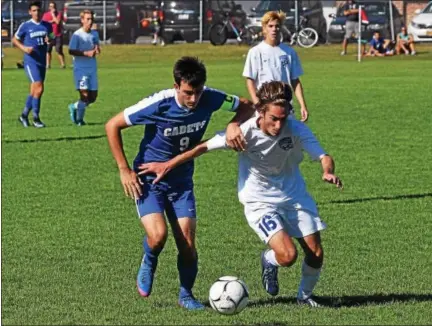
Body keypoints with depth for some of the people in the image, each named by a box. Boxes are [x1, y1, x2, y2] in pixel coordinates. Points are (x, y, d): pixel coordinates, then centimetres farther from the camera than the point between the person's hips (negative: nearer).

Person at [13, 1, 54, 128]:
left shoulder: (47, 26, 6)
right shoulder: (25, 26, -4)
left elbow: (51, 38, 19)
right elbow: (15, 40, 6)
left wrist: (49, 40, -6)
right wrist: (24, 48, -12)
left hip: (42, 62, 5)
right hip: (31, 61, -5)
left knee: (34, 91, 11)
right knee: (39, 88, -15)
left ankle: (24, 115, 26)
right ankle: (36, 118, -5)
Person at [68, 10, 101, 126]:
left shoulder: (94, 34, 7)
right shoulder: (77, 35, -11)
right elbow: (71, 51, -14)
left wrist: (97, 50, -3)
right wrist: (86, 53, -23)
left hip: (92, 69, 6)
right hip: (80, 69, -6)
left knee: (93, 97, 6)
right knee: (85, 95, -14)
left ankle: (74, 107, 31)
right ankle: (79, 119, 7)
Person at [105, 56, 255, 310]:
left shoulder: (210, 99, -16)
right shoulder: (158, 105, -26)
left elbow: (248, 106, 2)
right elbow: (112, 126, -15)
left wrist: (234, 125, -20)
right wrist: (124, 170, -14)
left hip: (182, 181, 3)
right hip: (149, 180, -3)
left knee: (188, 244, -3)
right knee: (158, 236, -24)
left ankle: (186, 295, 24)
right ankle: (148, 264, 12)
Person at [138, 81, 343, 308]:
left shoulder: (296, 129, -19)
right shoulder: (246, 132, -24)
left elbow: (323, 156, -20)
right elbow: (204, 147, -13)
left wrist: (327, 172, -45)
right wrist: (167, 165, -8)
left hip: (295, 196, 3)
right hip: (259, 201, -3)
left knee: (316, 254, 0)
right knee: (287, 256, -22)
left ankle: (305, 296, 32)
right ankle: (268, 261, 17)